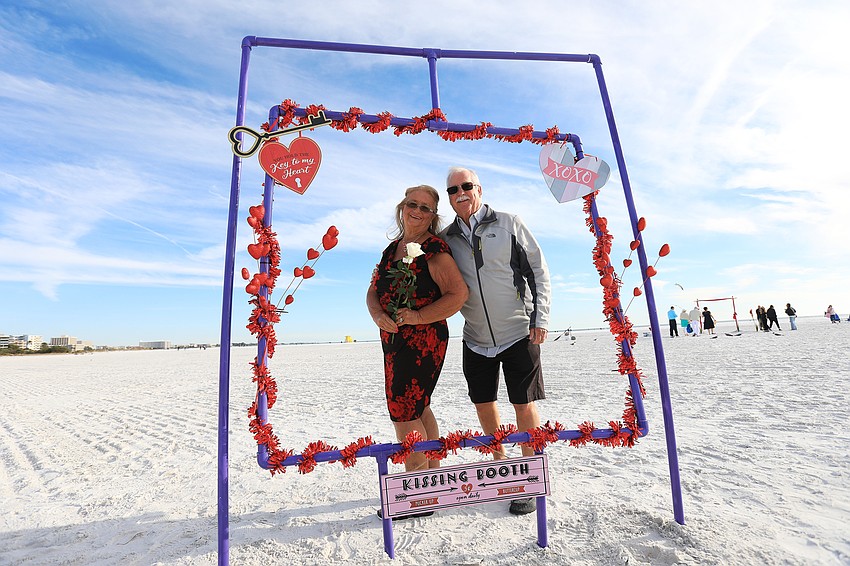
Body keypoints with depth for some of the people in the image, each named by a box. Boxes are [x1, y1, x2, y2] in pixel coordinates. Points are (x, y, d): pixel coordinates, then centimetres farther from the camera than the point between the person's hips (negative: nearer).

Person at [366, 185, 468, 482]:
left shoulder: (434, 250, -11)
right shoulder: (392, 248, 12)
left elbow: (459, 294, -19)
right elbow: (373, 290, 11)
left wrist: (418, 316, -22)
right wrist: (378, 316, -9)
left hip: (422, 340, -8)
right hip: (394, 340, 9)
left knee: (403, 413, -4)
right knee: (418, 409, 18)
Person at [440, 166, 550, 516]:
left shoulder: (508, 224, -3)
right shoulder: (446, 239, 3)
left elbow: (539, 270, -2)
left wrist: (540, 318, -9)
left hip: (518, 334, -3)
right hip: (476, 339, 3)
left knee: (525, 407, 2)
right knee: (483, 405, 13)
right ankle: (499, 464, 36)